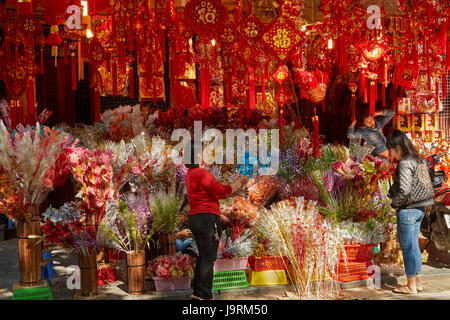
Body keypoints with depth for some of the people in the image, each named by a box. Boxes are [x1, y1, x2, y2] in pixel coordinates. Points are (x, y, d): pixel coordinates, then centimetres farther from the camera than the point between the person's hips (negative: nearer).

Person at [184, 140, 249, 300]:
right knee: (208, 259, -4)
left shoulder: (190, 174, 15)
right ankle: (205, 295, -1)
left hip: (195, 219, 10)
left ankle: (197, 293, 22)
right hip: (207, 217, -10)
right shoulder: (201, 173, -16)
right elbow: (222, 192, -14)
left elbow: (215, 192, 18)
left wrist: (238, 184, 18)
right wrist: (240, 182, 1)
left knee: (203, 257, 17)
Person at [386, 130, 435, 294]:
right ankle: (418, 281, 24)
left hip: (408, 210, -9)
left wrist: (394, 203, -6)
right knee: (414, 246, 17)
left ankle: (411, 286, 7)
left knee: (407, 247, 0)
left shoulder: (405, 163, -17)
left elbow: (404, 190, -24)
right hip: (419, 209, 9)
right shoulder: (418, 160, 11)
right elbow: (427, 185, 15)